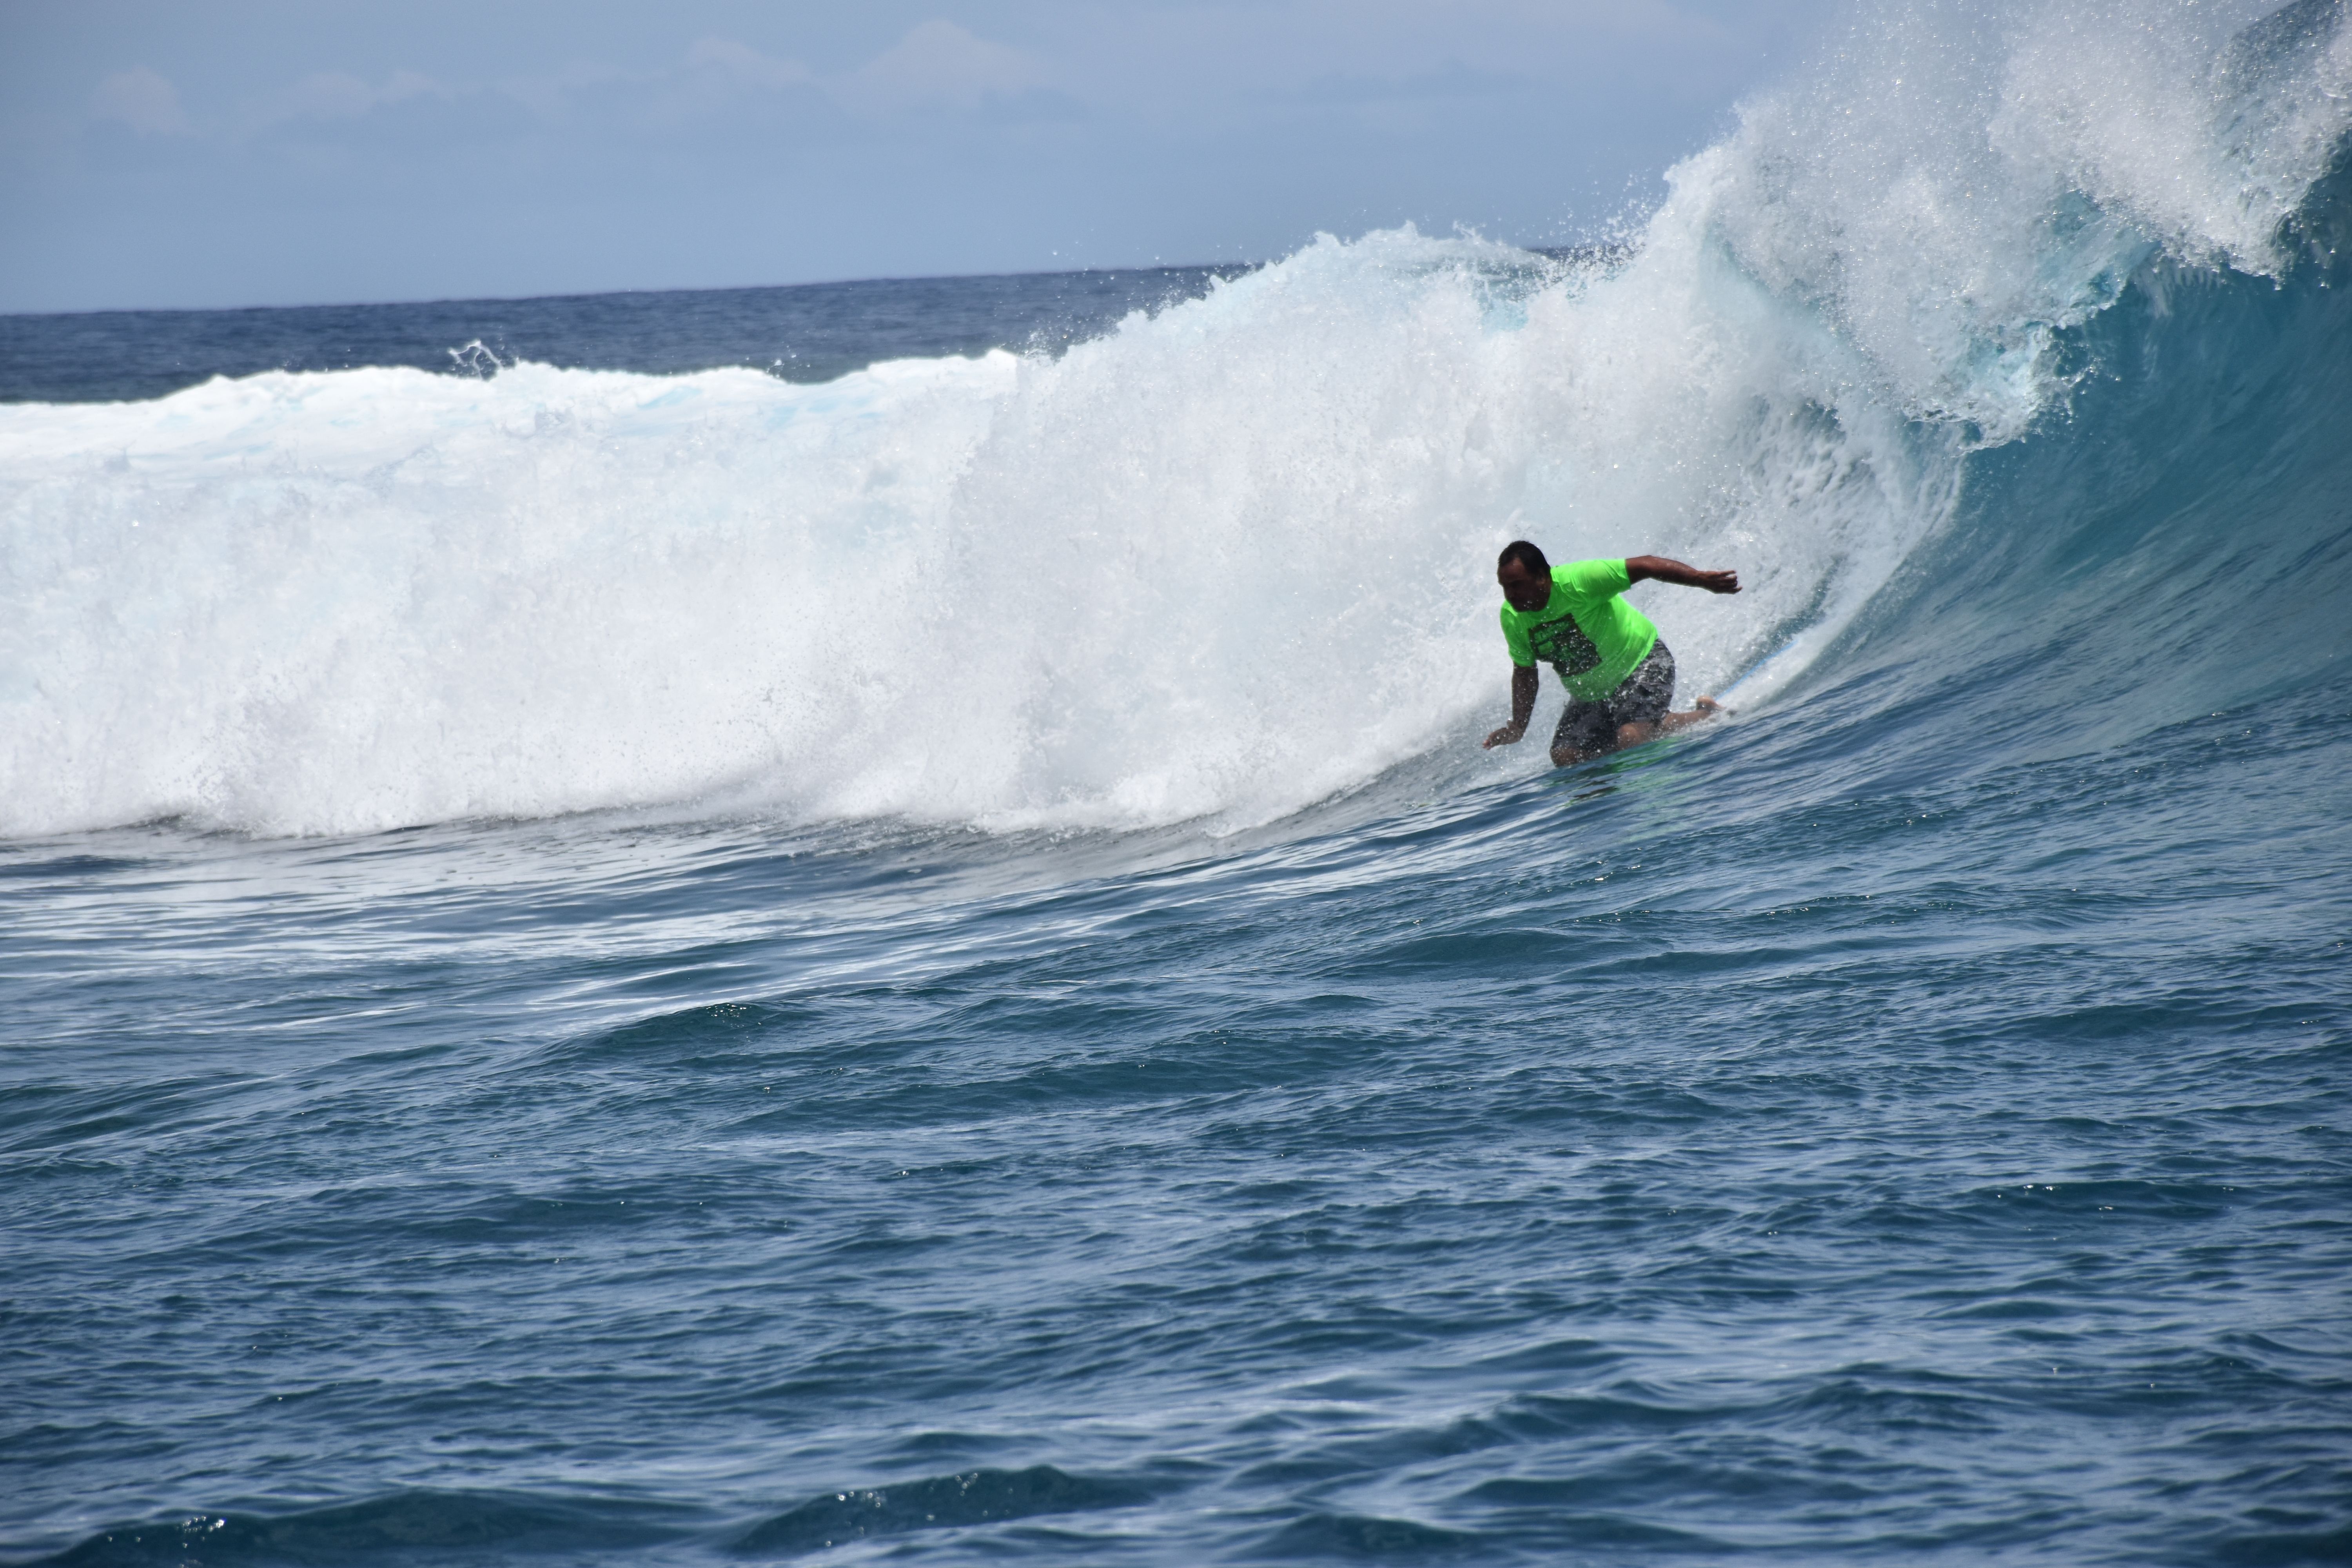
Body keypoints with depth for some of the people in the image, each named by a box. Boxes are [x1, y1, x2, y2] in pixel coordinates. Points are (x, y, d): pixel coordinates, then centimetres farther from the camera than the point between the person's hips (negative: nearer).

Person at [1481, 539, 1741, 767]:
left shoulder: (1576, 582, -30)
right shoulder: (1512, 618, -10)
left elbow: (1645, 566, -29)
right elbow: (1524, 672, 6)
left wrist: (1703, 580, -36)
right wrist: (1518, 727, -1)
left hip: (1642, 665, -7)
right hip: (1590, 697, 7)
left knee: (1631, 738, -29)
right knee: (1566, 758, -7)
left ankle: (1709, 715, -1)